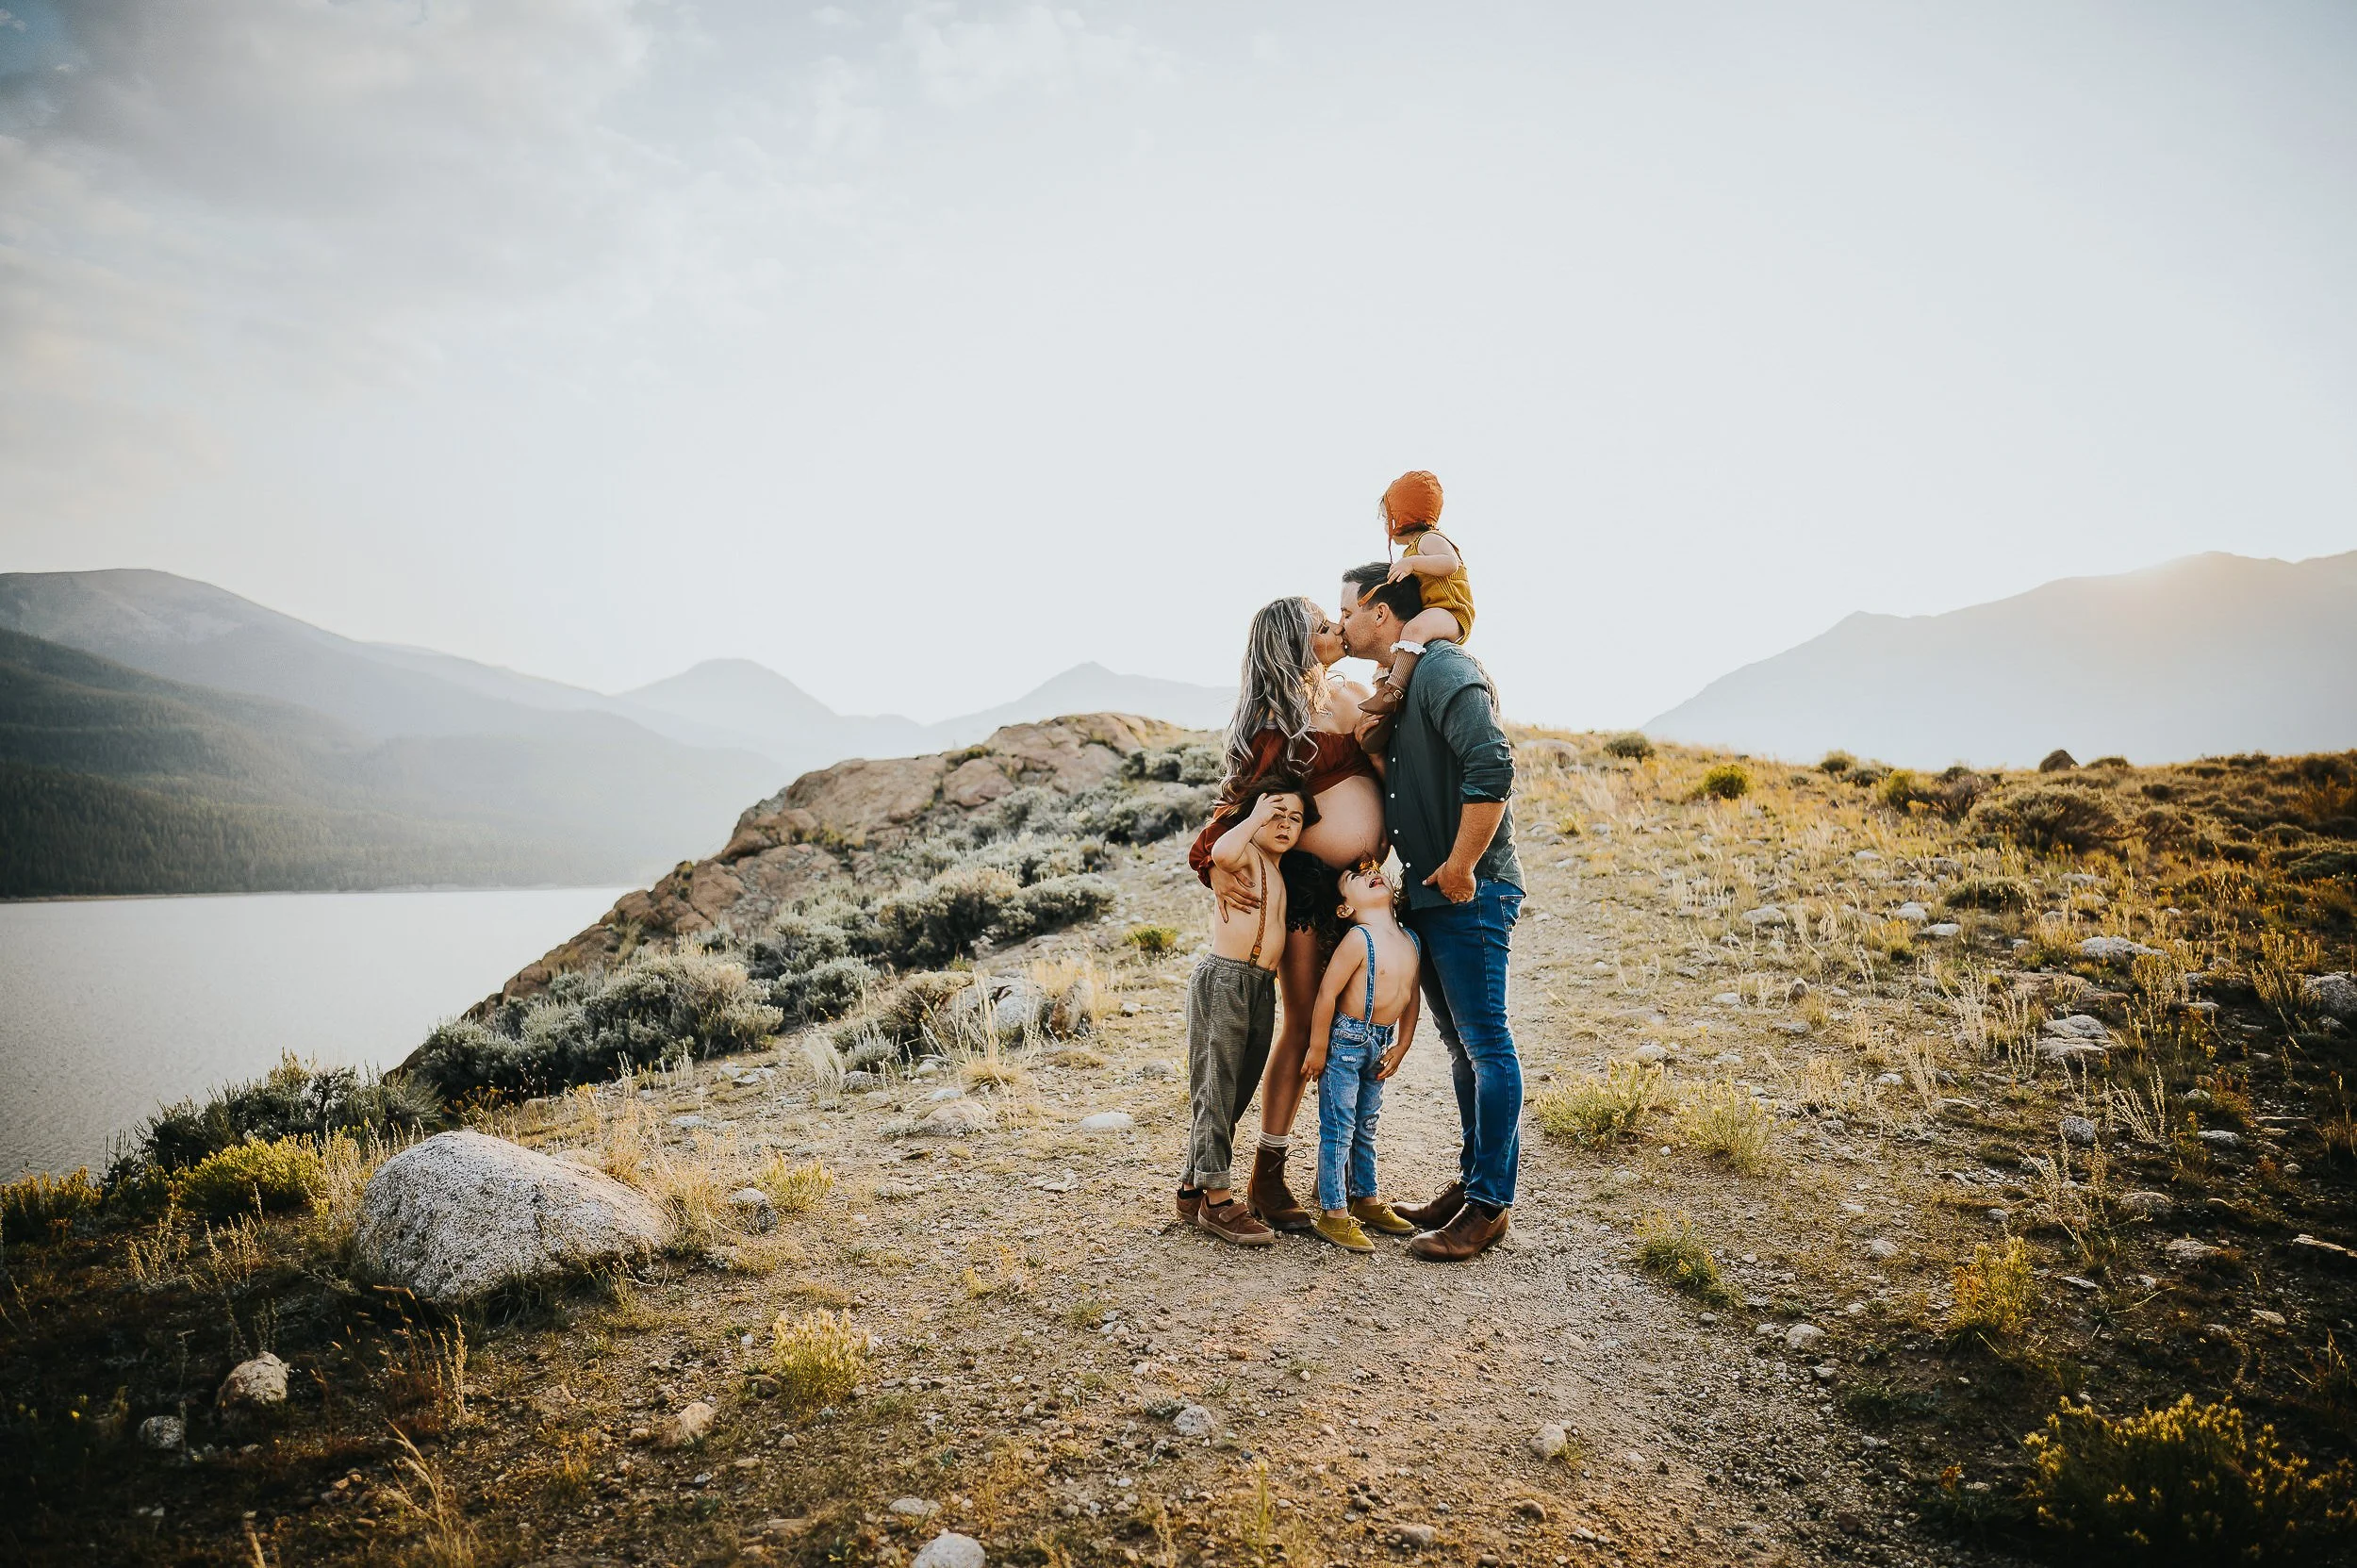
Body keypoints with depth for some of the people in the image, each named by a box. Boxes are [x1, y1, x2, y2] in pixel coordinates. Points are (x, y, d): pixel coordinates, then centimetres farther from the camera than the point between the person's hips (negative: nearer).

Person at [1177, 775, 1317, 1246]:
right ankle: (1217, 1200, 0)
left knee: (1235, 1093, 12)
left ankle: (1192, 1188, 22)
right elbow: (1222, 853, -30)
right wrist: (1256, 816, -18)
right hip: (1223, 979, -9)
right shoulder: (1246, 855, -5)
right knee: (1216, 1090, -4)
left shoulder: (1278, 872, 21)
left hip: (1261, 989, 9)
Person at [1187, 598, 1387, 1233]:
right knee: (1302, 1025, -1)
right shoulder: (1278, 722, -8)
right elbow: (1235, 800, -8)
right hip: (1305, 882, -6)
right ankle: (1267, 1178, 11)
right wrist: (1213, 865, -21)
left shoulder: (1353, 694, 11)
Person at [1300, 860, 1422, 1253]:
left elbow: (1411, 996, 11)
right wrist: (1318, 1048, -15)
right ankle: (1334, 1213, 5)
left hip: (1378, 1047, 7)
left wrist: (1401, 1046, 10)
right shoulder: (1359, 941, -20)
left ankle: (1367, 1199, 33)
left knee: (1366, 1126, 20)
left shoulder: (1411, 941, 2)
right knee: (1338, 1128, -2)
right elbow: (1327, 993, -19)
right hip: (1344, 1042, -7)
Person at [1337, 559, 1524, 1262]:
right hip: (1427, 893, 10)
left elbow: (1492, 768, -28)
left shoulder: (1443, 670, -15)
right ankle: (1471, 1180, 28)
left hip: (1471, 894, -10)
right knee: (1460, 1044, 16)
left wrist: (1461, 868, -22)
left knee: (1486, 1045, -2)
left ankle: (1489, 1205, 6)